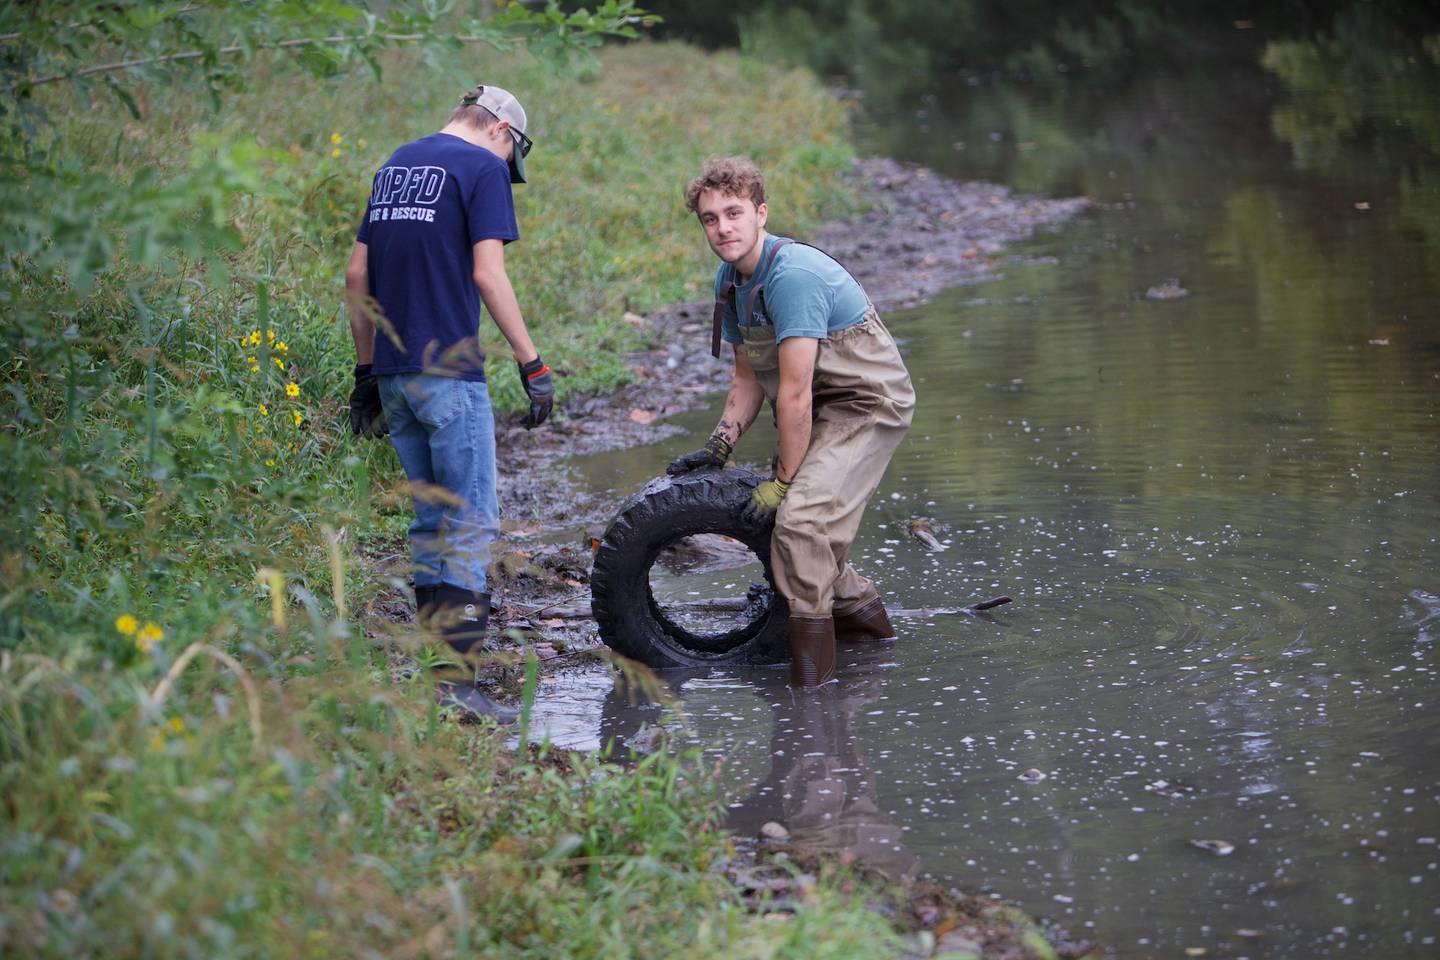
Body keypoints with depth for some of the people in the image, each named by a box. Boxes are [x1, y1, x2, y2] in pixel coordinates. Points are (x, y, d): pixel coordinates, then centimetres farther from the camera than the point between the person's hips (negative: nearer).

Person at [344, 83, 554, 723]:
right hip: (448, 372, -7)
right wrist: (532, 363, -10)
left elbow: (356, 275, 16)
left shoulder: (395, 166, 18)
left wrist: (366, 369, 20)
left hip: (392, 375, 7)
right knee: (471, 524, -4)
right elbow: (487, 274, -13)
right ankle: (455, 684, -9)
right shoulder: (484, 167, -4)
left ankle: (431, 669, 18)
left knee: (432, 521, 15)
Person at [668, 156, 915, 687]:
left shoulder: (792, 274, -27)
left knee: (800, 513, -24)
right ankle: (859, 609, 28)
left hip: (869, 402, -10)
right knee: (762, 511, 11)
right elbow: (749, 379, 13)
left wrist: (782, 480, -20)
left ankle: (813, 653, -12)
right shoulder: (730, 279, 3)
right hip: (825, 407, 10)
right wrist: (719, 445, 0)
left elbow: (795, 393, -26)